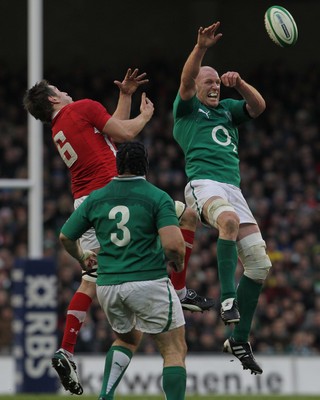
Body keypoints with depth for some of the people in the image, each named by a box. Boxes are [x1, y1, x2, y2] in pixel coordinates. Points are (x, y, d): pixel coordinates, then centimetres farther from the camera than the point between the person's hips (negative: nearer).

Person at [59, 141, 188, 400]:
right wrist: (178, 263, 4)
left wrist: (81, 259, 35)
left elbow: (65, 237, 15)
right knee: (175, 350, 4)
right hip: (148, 282, -5)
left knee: (127, 339, 29)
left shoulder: (95, 198, 6)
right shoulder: (158, 198, -7)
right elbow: (173, 244, -18)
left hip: (107, 286, 5)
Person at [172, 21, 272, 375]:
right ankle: (227, 297, -43)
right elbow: (185, 82, -6)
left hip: (233, 189, 6)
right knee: (229, 219, -41)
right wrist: (201, 48, -21)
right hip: (203, 183, -6)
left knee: (259, 263, -4)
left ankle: (239, 340, 4)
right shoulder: (187, 108, 14)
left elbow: (258, 106, 15)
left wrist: (239, 84, -2)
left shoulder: (227, 109, 28)